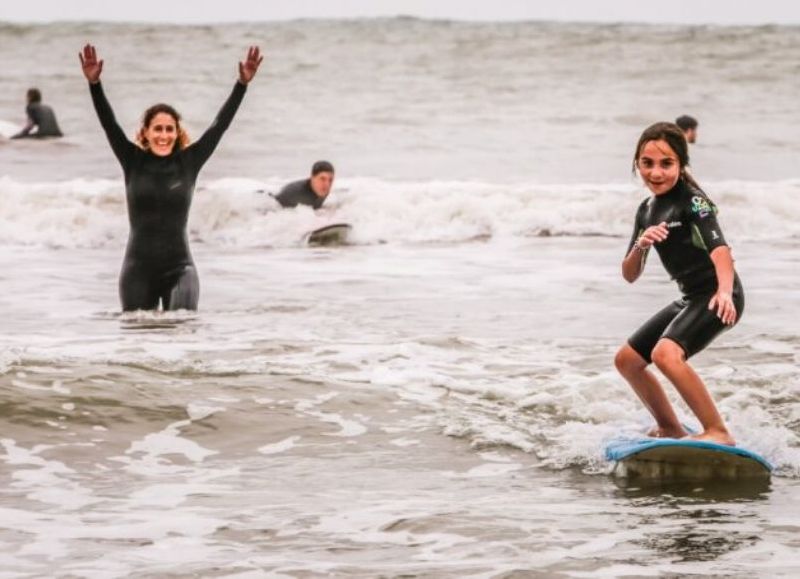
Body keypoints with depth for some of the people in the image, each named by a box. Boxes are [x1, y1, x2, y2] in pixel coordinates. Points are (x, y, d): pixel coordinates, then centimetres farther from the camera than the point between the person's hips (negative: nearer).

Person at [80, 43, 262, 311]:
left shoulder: (188, 163, 3)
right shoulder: (133, 162, 2)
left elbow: (220, 125, -1)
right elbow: (109, 124, -7)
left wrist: (242, 84, -9)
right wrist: (94, 84, -21)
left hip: (179, 268, -1)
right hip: (139, 269, 1)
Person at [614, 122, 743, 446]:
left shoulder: (692, 200, -14)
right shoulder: (647, 211, 10)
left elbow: (718, 247, -29)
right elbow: (630, 275, 9)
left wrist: (725, 292, -47)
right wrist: (641, 245, -13)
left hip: (717, 297, -9)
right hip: (690, 299, 9)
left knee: (666, 353, -31)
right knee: (627, 360, 16)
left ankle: (718, 432, -27)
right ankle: (671, 429, 31)